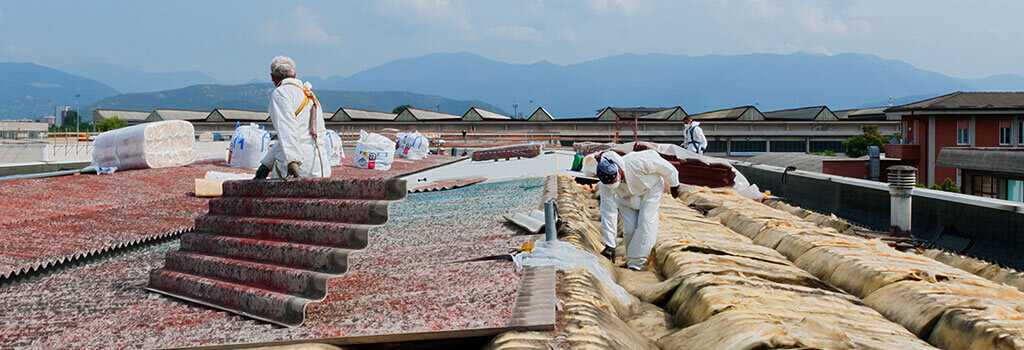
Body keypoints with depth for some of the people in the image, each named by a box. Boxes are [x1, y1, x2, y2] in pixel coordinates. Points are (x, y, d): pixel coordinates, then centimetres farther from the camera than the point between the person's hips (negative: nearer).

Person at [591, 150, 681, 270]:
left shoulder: (637, 162, -41)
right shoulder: (605, 186, -30)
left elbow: (664, 166, -23)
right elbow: (608, 213, -25)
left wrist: (674, 185, -5)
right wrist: (609, 246, -25)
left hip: (650, 189, -2)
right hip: (626, 197, 2)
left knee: (645, 221, -16)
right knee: (629, 228, -11)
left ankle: (636, 264, -14)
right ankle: (631, 259, 11)